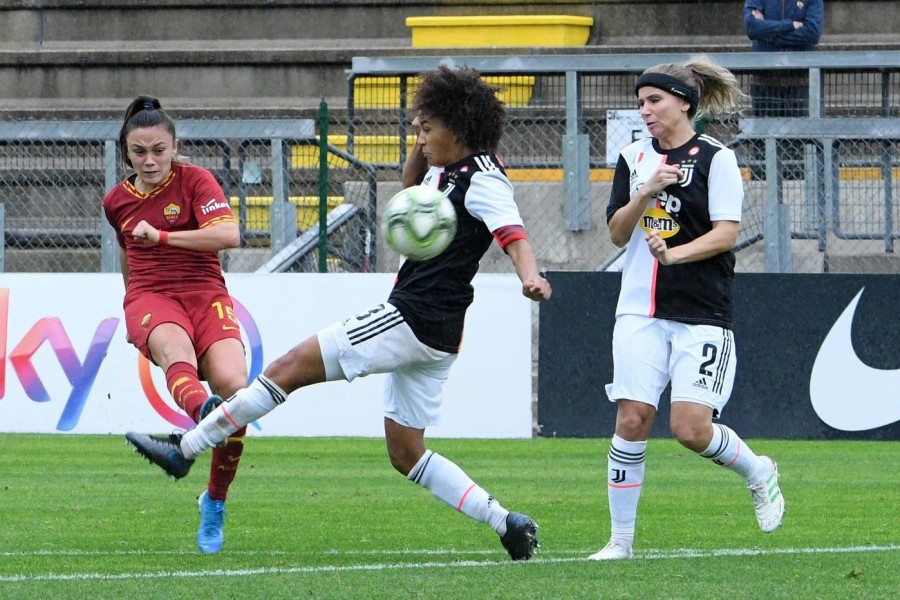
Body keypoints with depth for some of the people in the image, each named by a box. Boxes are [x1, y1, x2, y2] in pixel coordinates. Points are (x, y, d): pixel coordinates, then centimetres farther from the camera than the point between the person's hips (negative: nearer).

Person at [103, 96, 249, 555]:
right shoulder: (117, 202, 14)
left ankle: (215, 501, -6)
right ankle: (203, 413, -76)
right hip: (149, 297, 1)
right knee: (174, 349, -37)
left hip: (205, 294, -1)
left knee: (232, 384, -26)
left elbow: (229, 234, -16)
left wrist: (163, 236, -19)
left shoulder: (195, 181, 0)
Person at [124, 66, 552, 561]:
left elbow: (514, 235, -27)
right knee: (405, 454, 14)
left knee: (291, 367, -7)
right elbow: (411, 186, 34)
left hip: (413, 319, -11)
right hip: (431, 334, 11)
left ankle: (184, 449, -5)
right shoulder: (448, 171, 15)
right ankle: (507, 524, 7)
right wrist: (422, 144, 14)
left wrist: (530, 277, -47)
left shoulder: (482, 180, -13)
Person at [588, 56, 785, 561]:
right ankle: (621, 539, 1)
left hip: (702, 315, -4)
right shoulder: (634, 158, 11)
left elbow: (726, 234, -10)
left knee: (691, 428, -12)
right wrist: (647, 192, -10)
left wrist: (673, 253, -23)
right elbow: (618, 233, 7)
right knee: (632, 419, -6)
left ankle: (758, 472, 18)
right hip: (641, 310, 4)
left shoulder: (716, 158, -3)